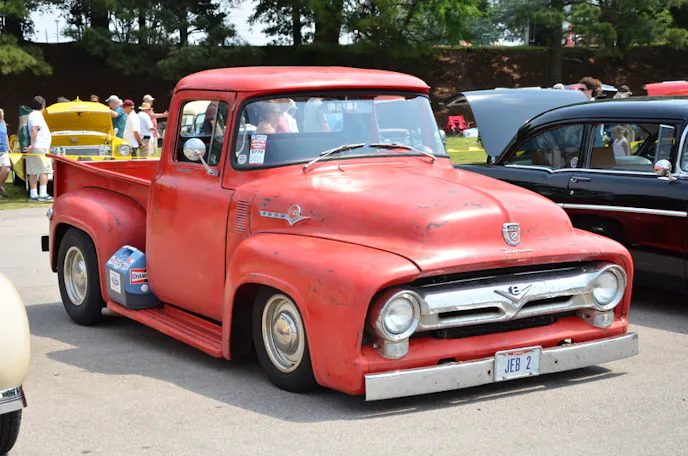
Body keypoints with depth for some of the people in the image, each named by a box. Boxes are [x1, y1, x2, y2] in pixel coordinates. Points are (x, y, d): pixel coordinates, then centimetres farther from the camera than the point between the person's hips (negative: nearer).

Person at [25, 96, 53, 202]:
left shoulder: (33, 115, 21)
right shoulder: (37, 115, -9)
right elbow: (34, 129, -22)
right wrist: (32, 144, -26)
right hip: (39, 147, -10)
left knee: (33, 172, 7)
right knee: (44, 170, -10)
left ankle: (33, 195, 7)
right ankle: (43, 195, -15)